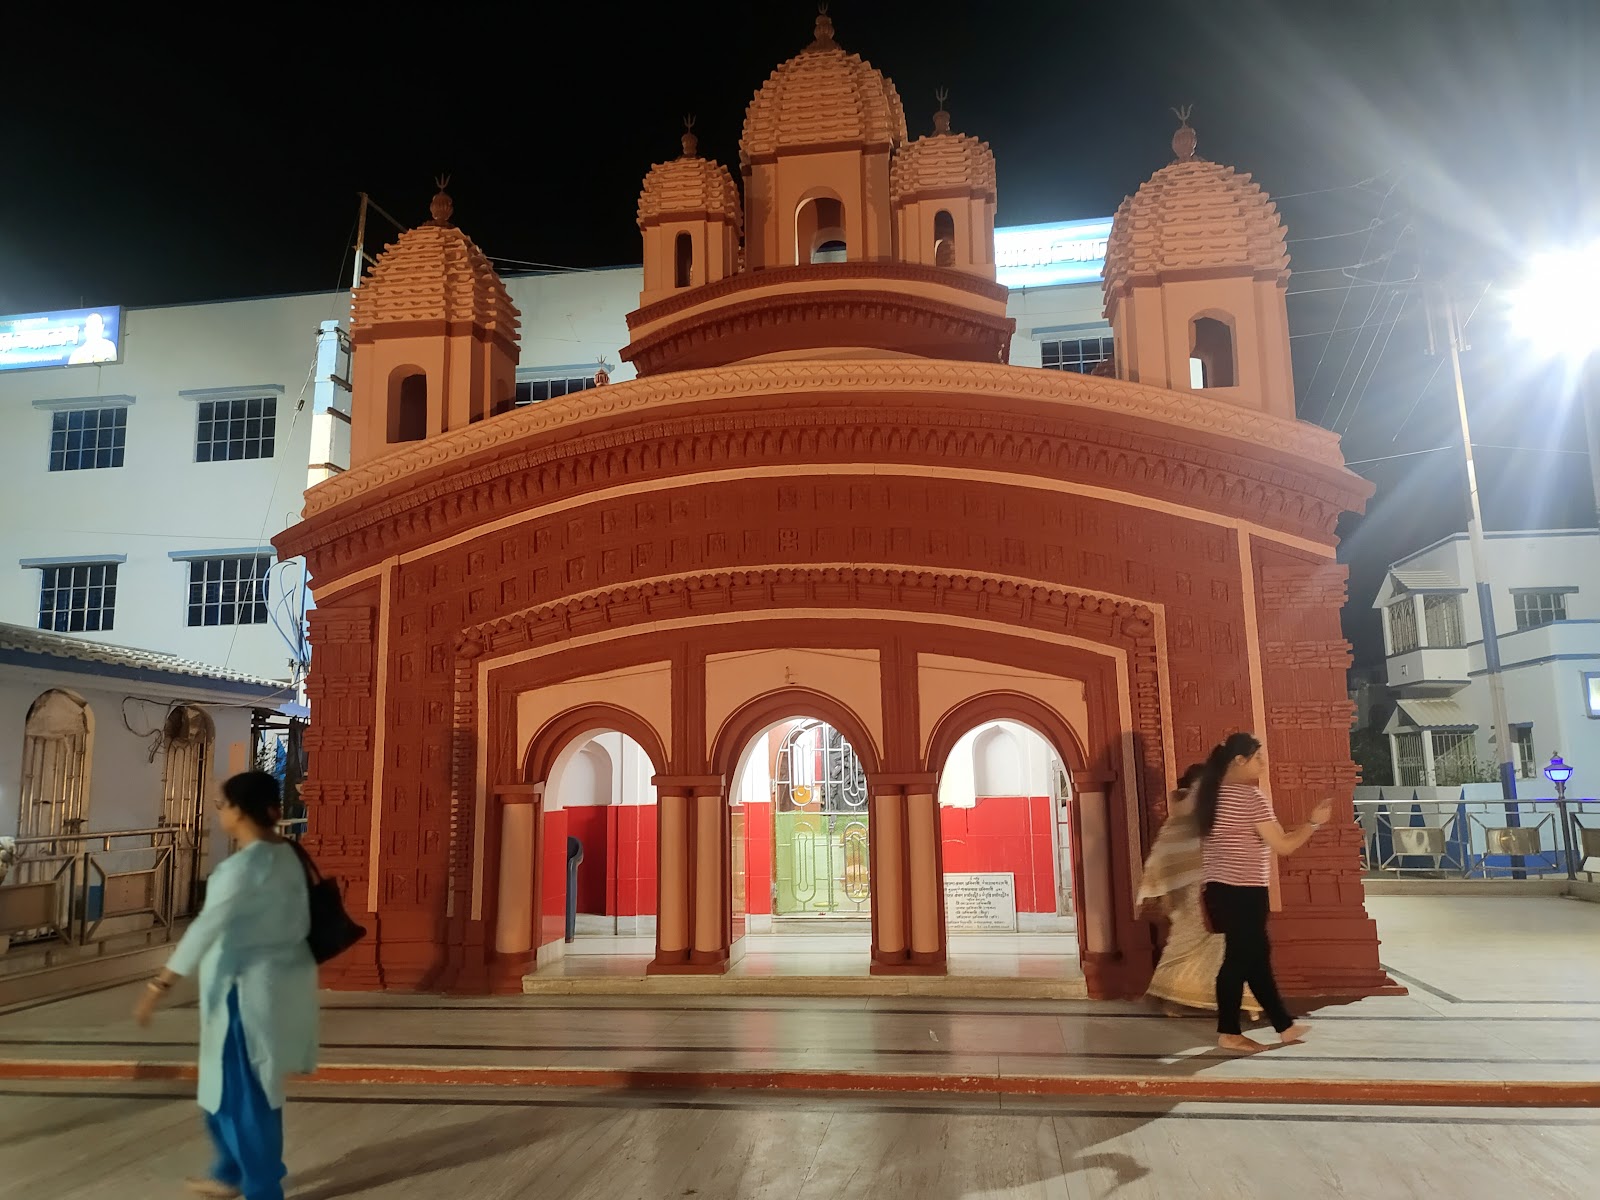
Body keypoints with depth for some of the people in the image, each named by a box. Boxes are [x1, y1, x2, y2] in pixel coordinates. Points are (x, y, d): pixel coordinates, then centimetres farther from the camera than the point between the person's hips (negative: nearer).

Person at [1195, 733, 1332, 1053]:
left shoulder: (1211, 794, 9)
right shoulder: (1251, 797, -15)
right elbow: (1282, 846, -12)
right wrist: (1314, 823, -1)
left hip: (1219, 889, 8)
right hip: (1243, 893, -8)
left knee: (1256, 955, 15)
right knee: (1240, 959, 2)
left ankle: (1284, 1025, 24)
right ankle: (1229, 1032, 10)